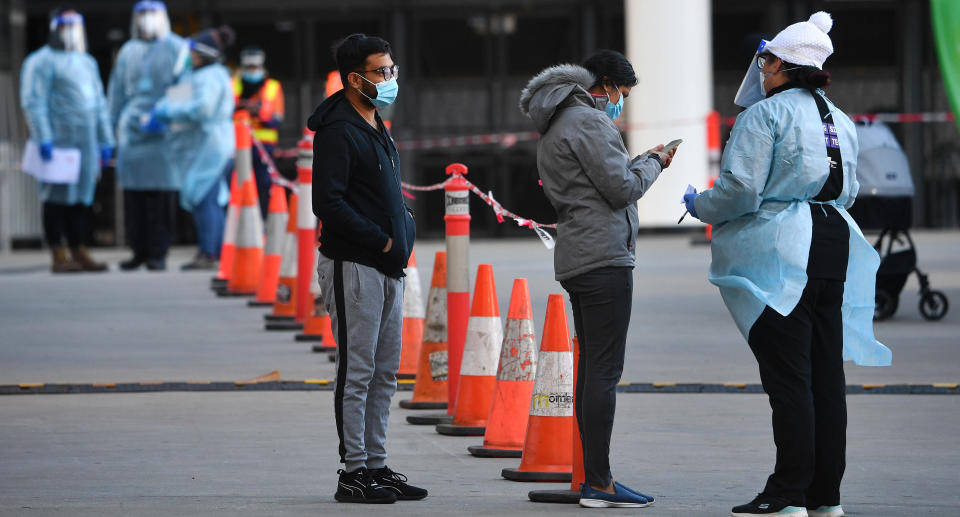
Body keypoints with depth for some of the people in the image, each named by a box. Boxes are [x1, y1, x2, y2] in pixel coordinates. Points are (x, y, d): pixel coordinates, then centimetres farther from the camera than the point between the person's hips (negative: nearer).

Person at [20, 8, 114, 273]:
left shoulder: (87, 62, 21)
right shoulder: (42, 61, -4)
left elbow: (99, 103, 23)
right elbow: (33, 102, -12)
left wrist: (105, 140, 17)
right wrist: (43, 139, -20)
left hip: (86, 142, 7)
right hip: (58, 141, -7)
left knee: (82, 198, 6)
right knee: (59, 198, -6)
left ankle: (80, 254, 10)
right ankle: (59, 258, -6)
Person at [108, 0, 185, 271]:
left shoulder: (176, 49, 3)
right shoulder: (128, 51, 16)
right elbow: (116, 91, 21)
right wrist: (114, 124, 15)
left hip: (164, 133, -4)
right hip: (132, 131, 4)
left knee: (162, 195, -4)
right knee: (133, 196, 1)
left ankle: (158, 253, 0)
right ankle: (139, 251, 9)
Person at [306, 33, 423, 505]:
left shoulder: (377, 128, 17)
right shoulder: (337, 131, -13)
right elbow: (327, 203, -20)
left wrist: (403, 232, 8)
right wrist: (380, 239, -16)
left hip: (388, 267, 9)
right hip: (353, 266, -9)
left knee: (384, 373, 12)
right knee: (357, 372, -6)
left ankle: (376, 466, 18)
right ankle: (354, 472, -2)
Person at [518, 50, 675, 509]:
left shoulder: (553, 128, 21)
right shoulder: (589, 121, -11)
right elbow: (621, 189, -14)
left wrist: (640, 163, 18)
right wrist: (653, 163, 2)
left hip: (575, 259, 11)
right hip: (604, 257, -11)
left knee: (591, 368, 11)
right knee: (604, 370, -11)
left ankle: (594, 478, 12)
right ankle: (598, 483, -12)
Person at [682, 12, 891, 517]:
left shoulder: (764, 115, -9)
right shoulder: (840, 120, 16)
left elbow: (740, 190, -15)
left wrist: (701, 207, 3)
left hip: (781, 250, -8)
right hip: (834, 247, 8)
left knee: (787, 373, -6)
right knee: (826, 371, 9)